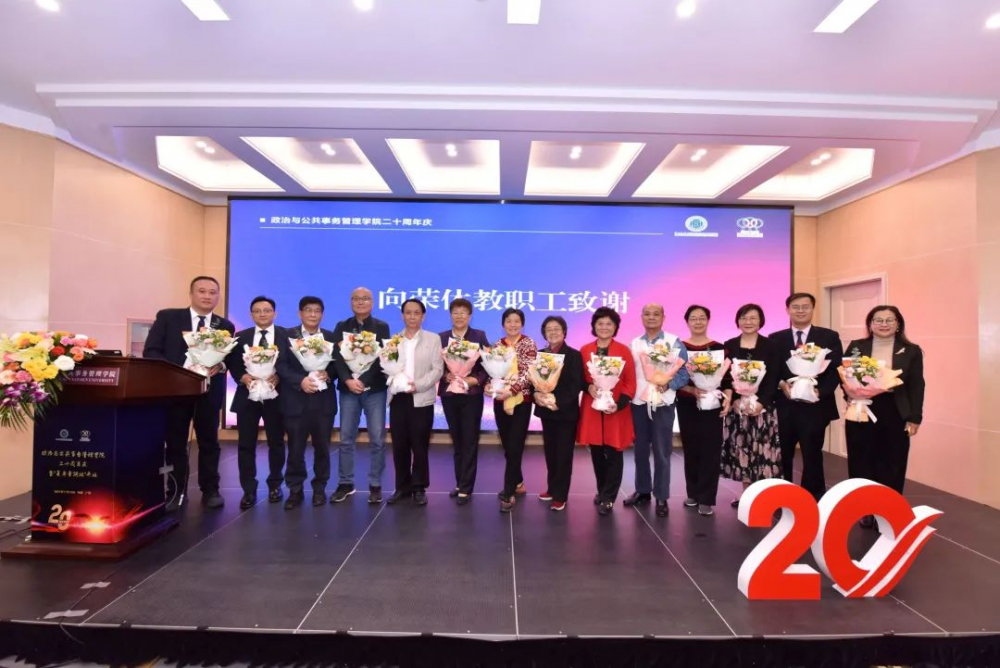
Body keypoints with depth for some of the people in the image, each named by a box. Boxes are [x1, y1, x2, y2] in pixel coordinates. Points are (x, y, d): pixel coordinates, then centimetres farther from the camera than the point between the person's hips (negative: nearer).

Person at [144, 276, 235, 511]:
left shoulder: (225, 326, 7)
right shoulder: (167, 317, 3)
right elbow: (150, 351, -2)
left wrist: (220, 365, -18)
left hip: (209, 390, 1)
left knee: (209, 442, 8)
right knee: (175, 443, 8)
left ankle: (210, 491, 19)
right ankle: (176, 492, 21)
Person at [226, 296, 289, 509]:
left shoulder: (286, 335, 1)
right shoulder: (241, 337, 10)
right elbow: (232, 363, 4)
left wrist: (278, 377, -20)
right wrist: (243, 377, -14)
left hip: (275, 395, -2)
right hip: (247, 395, 2)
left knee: (276, 442, 10)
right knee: (246, 444, 3)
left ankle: (275, 485, 24)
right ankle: (249, 490, 12)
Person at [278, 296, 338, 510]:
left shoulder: (331, 337, 9)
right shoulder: (288, 335, 3)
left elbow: (338, 364, 6)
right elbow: (281, 365, -5)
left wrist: (327, 374, -14)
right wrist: (300, 380, -18)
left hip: (323, 401, 2)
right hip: (296, 400, -1)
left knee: (322, 446, 8)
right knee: (295, 448, 3)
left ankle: (319, 488, 22)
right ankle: (295, 490, 17)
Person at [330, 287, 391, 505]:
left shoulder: (382, 327, 5)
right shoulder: (342, 327, 9)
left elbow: (383, 357, -5)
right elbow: (337, 357, -1)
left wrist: (363, 381, -16)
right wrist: (348, 380, -18)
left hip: (374, 389, -1)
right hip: (348, 389, 2)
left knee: (377, 439, 0)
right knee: (346, 438, 6)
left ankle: (375, 485, 12)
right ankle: (345, 483, 19)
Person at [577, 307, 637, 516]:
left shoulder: (624, 350, -2)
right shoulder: (585, 350, 4)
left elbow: (630, 382, -3)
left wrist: (619, 404, -15)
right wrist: (589, 387, -12)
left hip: (616, 409, -2)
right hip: (591, 408, 2)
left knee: (614, 453, 1)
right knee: (596, 452, 10)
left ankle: (608, 498, 12)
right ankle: (602, 491, 29)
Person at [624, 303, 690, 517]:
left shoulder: (674, 342, -2)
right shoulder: (634, 344, 9)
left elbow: (684, 372, -6)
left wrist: (667, 385, -22)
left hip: (662, 403, -3)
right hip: (638, 402, 4)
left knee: (661, 452, 3)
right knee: (640, 450, 12)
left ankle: (661, 497, 14)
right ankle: (642, 491, 26)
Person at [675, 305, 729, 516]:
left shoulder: (719, 348, 3)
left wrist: (727, 397, -17)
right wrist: (692, 390, -19)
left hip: (712, 405, 0)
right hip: (687, 406, 1)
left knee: (710, 451, -2)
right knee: (691, 449, 8)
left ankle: (706, 499, 6)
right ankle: (693, 493, 22)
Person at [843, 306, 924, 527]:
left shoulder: (911, 351, 3)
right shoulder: (856, 347, 4)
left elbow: (916, 386, 3)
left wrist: (915, 418, -2)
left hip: (895, 416, 0)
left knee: (891, 465, 6)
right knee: (862, 463, 4)